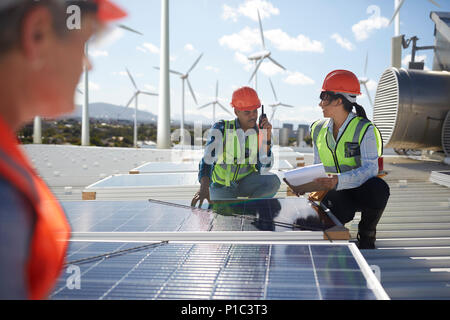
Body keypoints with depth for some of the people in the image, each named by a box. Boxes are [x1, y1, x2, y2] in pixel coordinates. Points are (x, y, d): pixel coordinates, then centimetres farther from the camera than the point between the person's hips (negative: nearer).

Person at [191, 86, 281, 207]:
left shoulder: (259, 132, -7)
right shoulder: (221, 128, -17)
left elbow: (264, 170, -13)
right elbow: (207, 159, -28)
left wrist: (267, 137, -22)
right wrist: (204, 187, -46)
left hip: (246, 181, 2)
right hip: (222, 184, -2)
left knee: (274, 181, -26)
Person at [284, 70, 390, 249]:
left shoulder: (364, 129, -10)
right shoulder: (319, 130, 8)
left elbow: (370, 169, -22)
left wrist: (338, 181, -38)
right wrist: (304, 183, -10)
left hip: (360, 191, -2)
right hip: (336, 193, 2)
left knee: (379, 187, -38)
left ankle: (366, 234, -8)